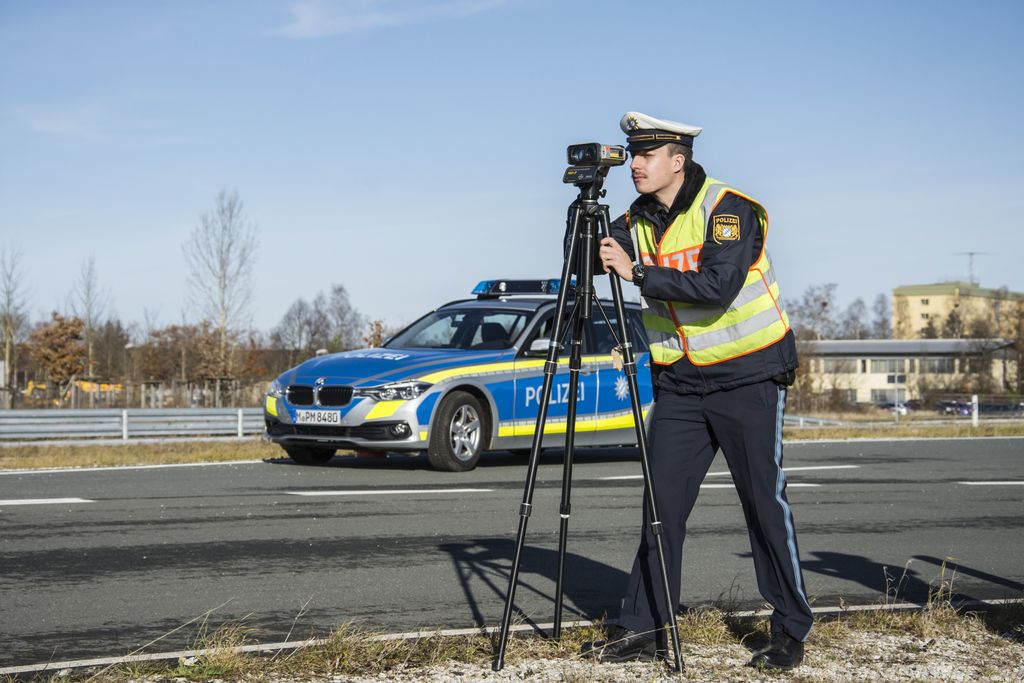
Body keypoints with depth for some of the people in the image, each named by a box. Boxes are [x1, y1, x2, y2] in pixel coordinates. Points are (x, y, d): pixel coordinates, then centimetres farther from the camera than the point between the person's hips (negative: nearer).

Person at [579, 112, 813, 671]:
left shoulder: (729, 209, -14)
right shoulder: (637, 220, 6)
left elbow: (717, 287, -26)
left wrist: (638, 272, -27)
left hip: (747, 377, -5)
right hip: (680, 380, 6)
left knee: (764, 501, -1)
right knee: (662, 501, 1)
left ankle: (791, 629, 11)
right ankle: (643, 627, 6)